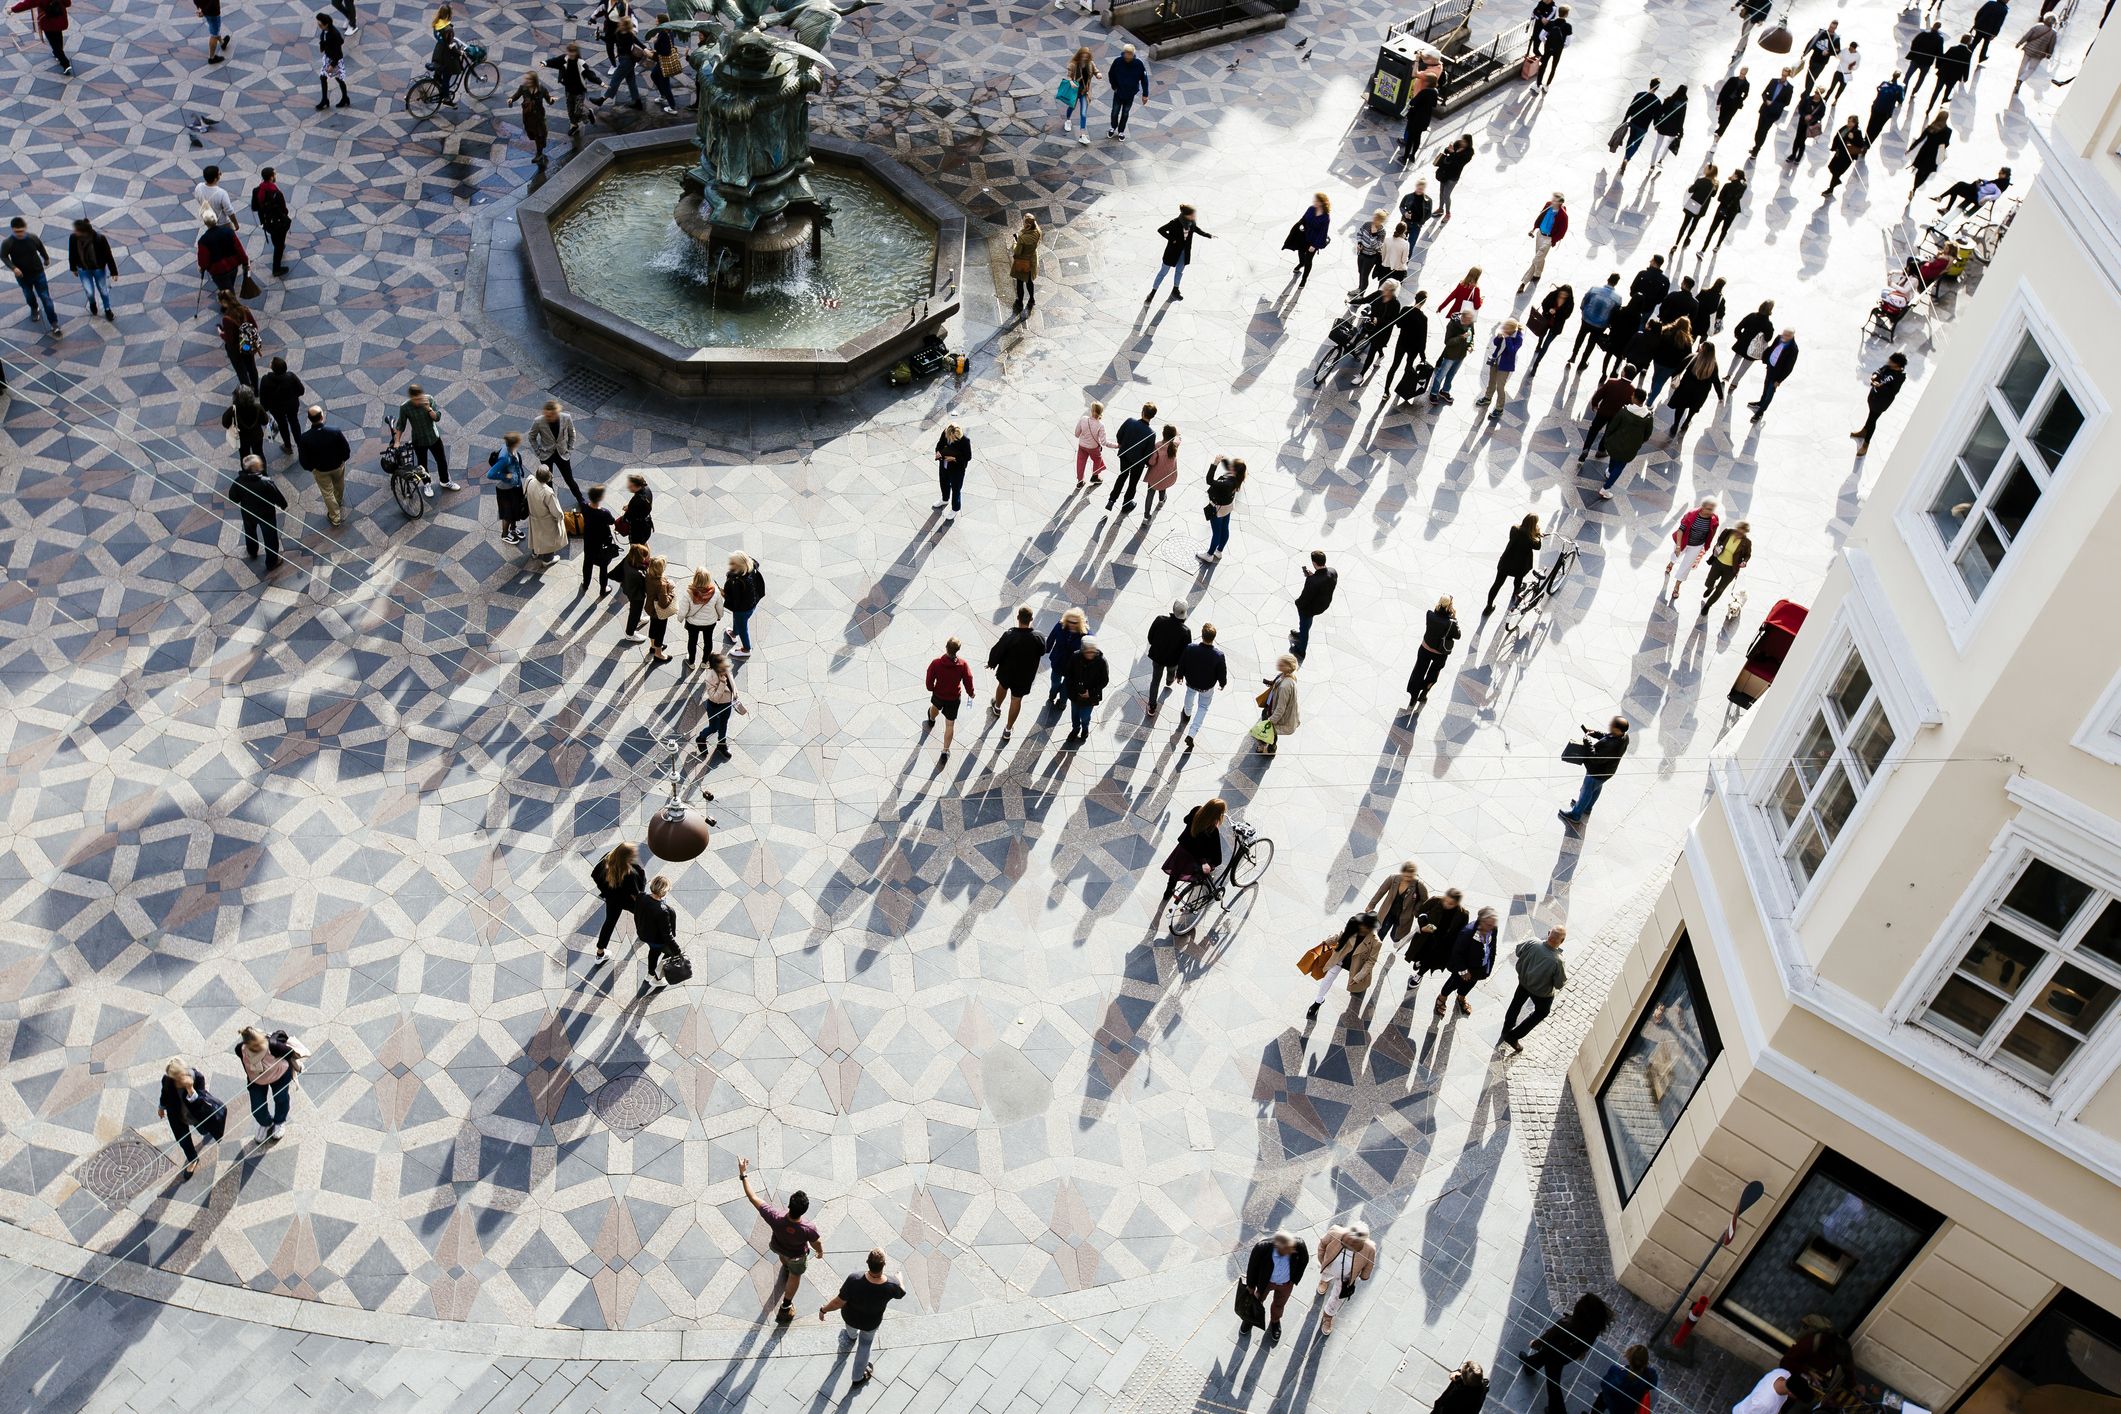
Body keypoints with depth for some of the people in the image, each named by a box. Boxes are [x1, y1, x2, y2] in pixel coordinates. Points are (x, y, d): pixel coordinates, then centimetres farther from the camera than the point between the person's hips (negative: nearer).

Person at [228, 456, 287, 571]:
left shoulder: (238, 481, -24)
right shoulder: (266, 483, -35)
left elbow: (232, 498, -9)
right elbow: (279, 498, -22)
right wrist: (284, 506, -1)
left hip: (248, 513, 4)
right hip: (266, 515, -4)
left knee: (250, 532, 33)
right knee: (270, 538, 19)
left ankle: (252, 552, 59)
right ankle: (272, 562, 37)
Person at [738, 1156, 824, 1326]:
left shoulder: (775, 1218, -46)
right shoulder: (808, 1230, -46)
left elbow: (752, 1197, -35)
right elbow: (817, 1244, -21)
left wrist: (743, 1174, -26)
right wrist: (820, 1251, 4)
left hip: (777, 1247, 2)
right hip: (797, 1254, -2)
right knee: (795, 1275, 30)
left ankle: (786, 1267, 73)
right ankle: (786, 1307, 49)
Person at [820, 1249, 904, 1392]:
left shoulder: (854, 1281, -41)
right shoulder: (891, 1286, -34)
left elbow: (839, 1302, -27)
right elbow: (901, 1293, -10)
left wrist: (823, 1310, -6)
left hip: (849, 1317, 0)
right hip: (871, 1323, 0)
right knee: (866, 1343, 32)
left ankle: (851, 1337, 71)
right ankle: (858, 1378, 49)